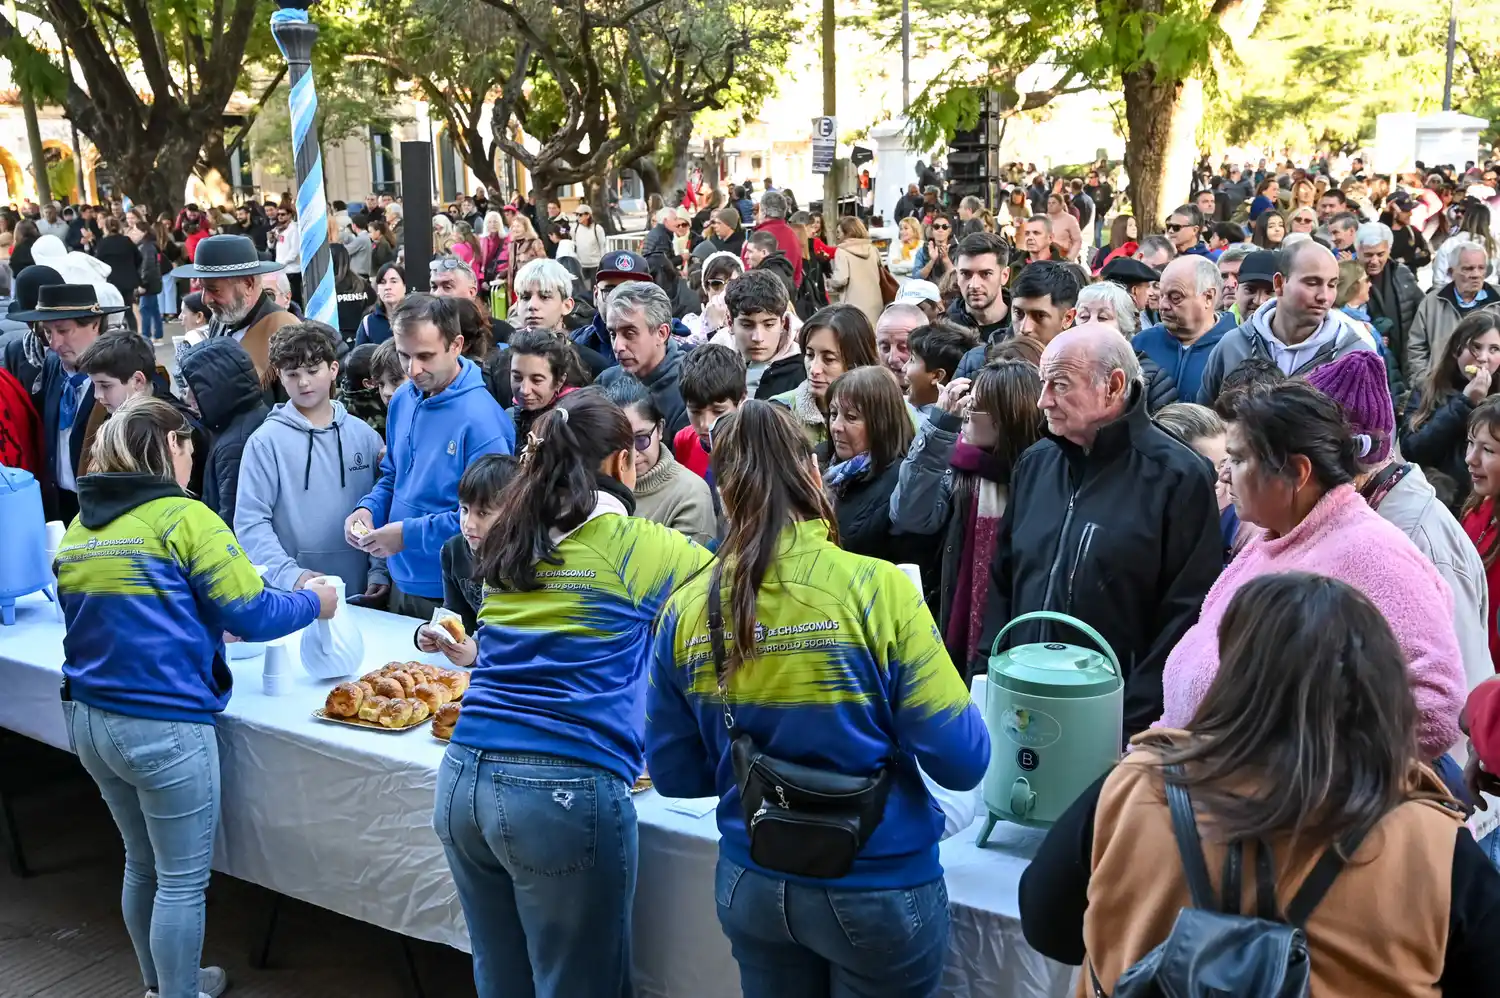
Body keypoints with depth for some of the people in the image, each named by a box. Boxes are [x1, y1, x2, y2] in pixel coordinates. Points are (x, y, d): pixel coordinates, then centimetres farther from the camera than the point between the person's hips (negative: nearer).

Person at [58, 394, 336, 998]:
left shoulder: (79, 527, 9)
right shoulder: (183, 517, -13)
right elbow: (252, 615, -13)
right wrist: (315, 603, 4)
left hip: (87, 718, 8)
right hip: (164, 726, -8)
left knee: (143, 865, 23)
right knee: (183, 880, 6)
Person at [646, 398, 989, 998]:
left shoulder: (685, 609, -8)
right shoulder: (876, 589, -19)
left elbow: (674, 774, 2)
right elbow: (961, 761, -15)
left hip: (750, 884, 3)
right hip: (878, 887, -3)